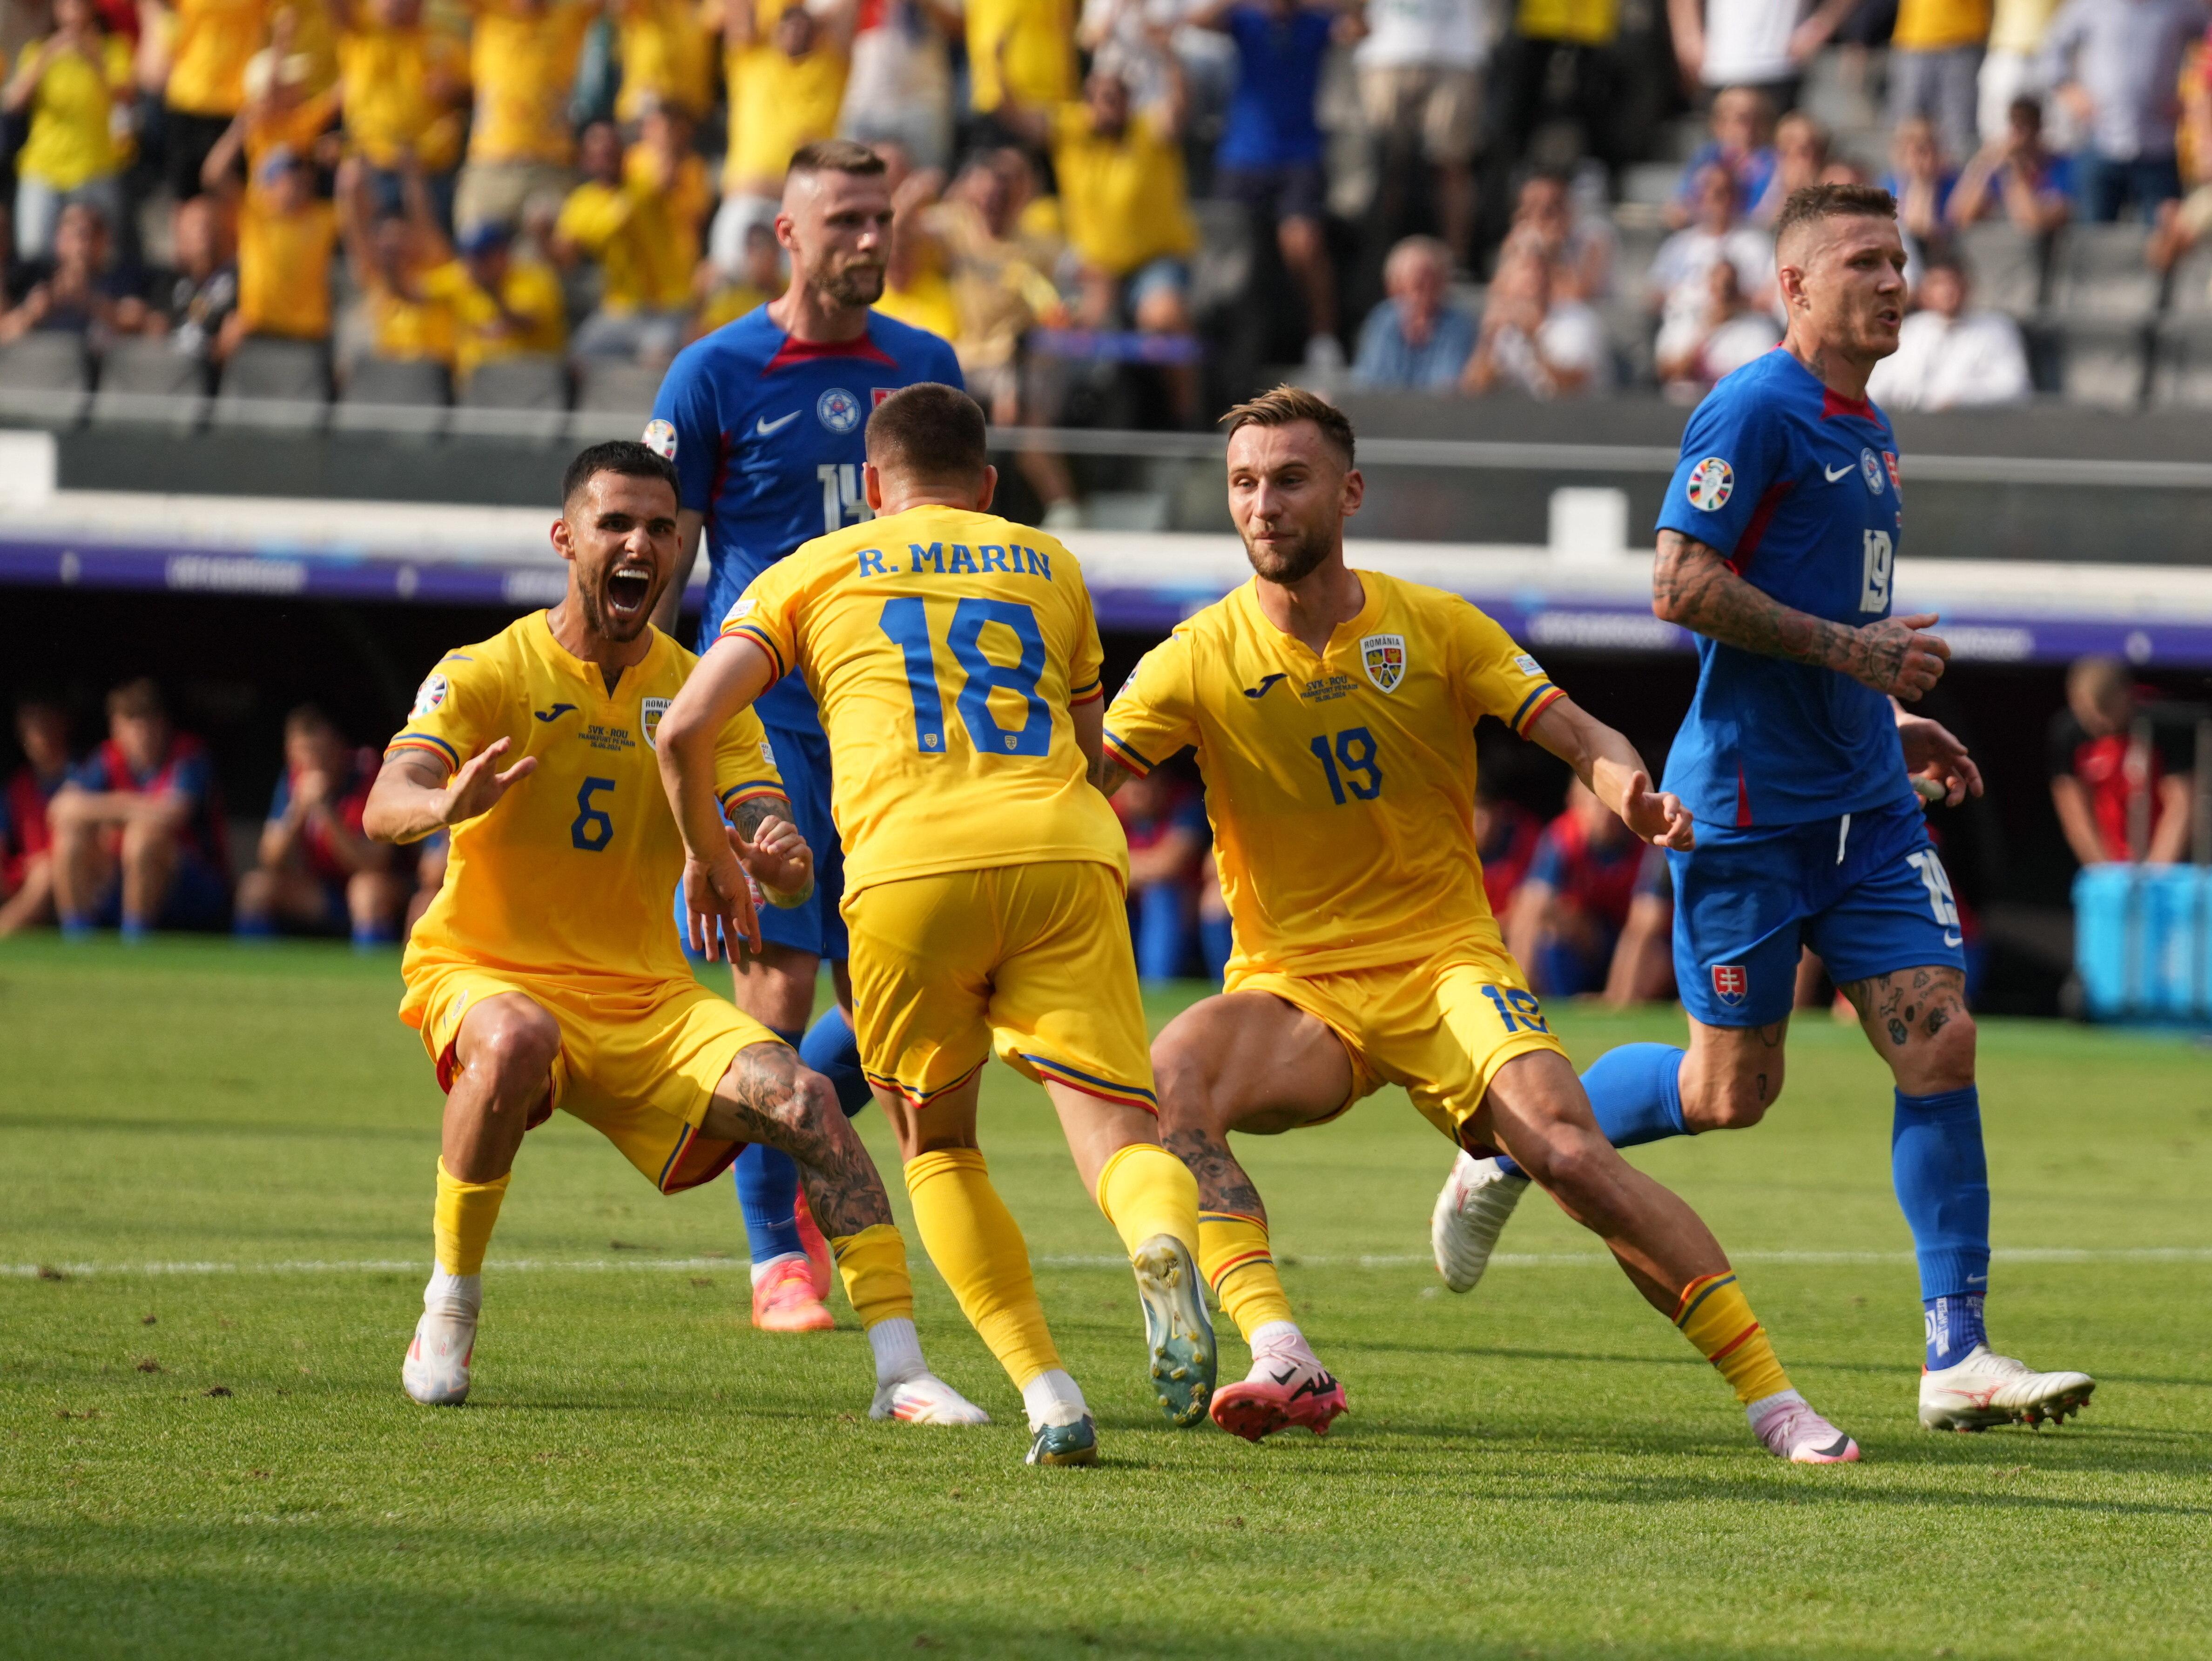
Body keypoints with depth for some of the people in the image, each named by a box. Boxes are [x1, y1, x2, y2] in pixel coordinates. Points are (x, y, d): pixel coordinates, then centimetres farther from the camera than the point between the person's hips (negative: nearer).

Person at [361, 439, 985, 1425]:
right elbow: (384, 807, -24)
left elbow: (783, 856, -4)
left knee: (802, 1096, -20)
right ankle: (450, 1309, -18)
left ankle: (901, 1371, -18)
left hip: (648, 999, 4)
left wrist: (780, 861, -31)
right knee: (515, 1044, -38)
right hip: (488, 973, -4)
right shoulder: (487, 676, -7)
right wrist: (445, 804, -49)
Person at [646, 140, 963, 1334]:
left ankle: (791, 1155, 29)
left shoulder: (925, 368, 10)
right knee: (778, 984, -8)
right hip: (765, 718, -4)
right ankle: (776, 1258, 2)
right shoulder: (717, 374, -2)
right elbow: (660, 558, 1)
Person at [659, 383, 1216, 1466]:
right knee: (1121, 1141, -5)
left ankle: (1046, 1393, 2)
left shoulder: (817, 570, 21)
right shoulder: (1046, 563, 29)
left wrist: (707, 852, 27)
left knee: (937, 1147, 18)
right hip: (1066, 850, 1)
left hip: (909, 863, -1)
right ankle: (1164, 1246, -42)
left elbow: (687, 728, 10)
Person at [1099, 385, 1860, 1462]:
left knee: (1572, 1152, -24)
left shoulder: (1435, 628, 0)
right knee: (1166, 1088, -32)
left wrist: (1631, 791, -27)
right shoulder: (1201, 660, -2)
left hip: (1446, 966, 0)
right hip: (1293, 988, 1)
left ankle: (1772, 1399, -16)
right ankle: (1281, 1360, -40)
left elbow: (1579, 736, -5)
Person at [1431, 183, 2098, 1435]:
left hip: (1867, 805, 8)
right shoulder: (1756, 412, -12)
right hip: (1750, 803, -8)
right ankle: (1504, 1156, 26)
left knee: (1941, 1042, -5)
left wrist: (1892, 718, 17)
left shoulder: (1867, 430, 16)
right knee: (1734, 1087, 1)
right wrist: (1853, 650, -19)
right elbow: (1685, 588, -18)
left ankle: (1958, 1357, -4)